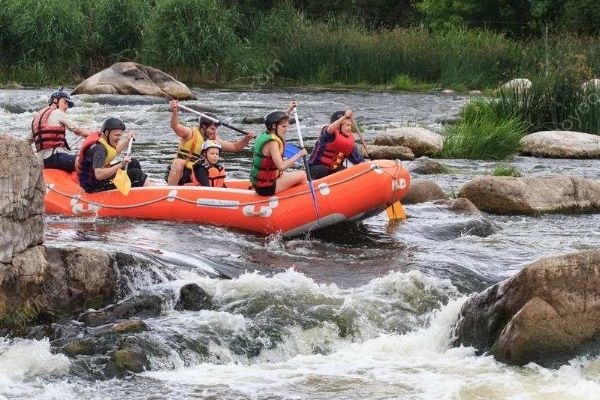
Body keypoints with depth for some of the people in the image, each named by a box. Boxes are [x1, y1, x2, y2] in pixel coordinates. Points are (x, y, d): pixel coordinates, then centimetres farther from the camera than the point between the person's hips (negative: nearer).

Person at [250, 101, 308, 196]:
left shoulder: (265, 135, 7)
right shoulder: (272, 143, -22)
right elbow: (281, 166, -30)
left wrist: (289, 110, 29)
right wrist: (299, 154, -22)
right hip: (267, 188, -10)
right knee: (302, 175, -8)